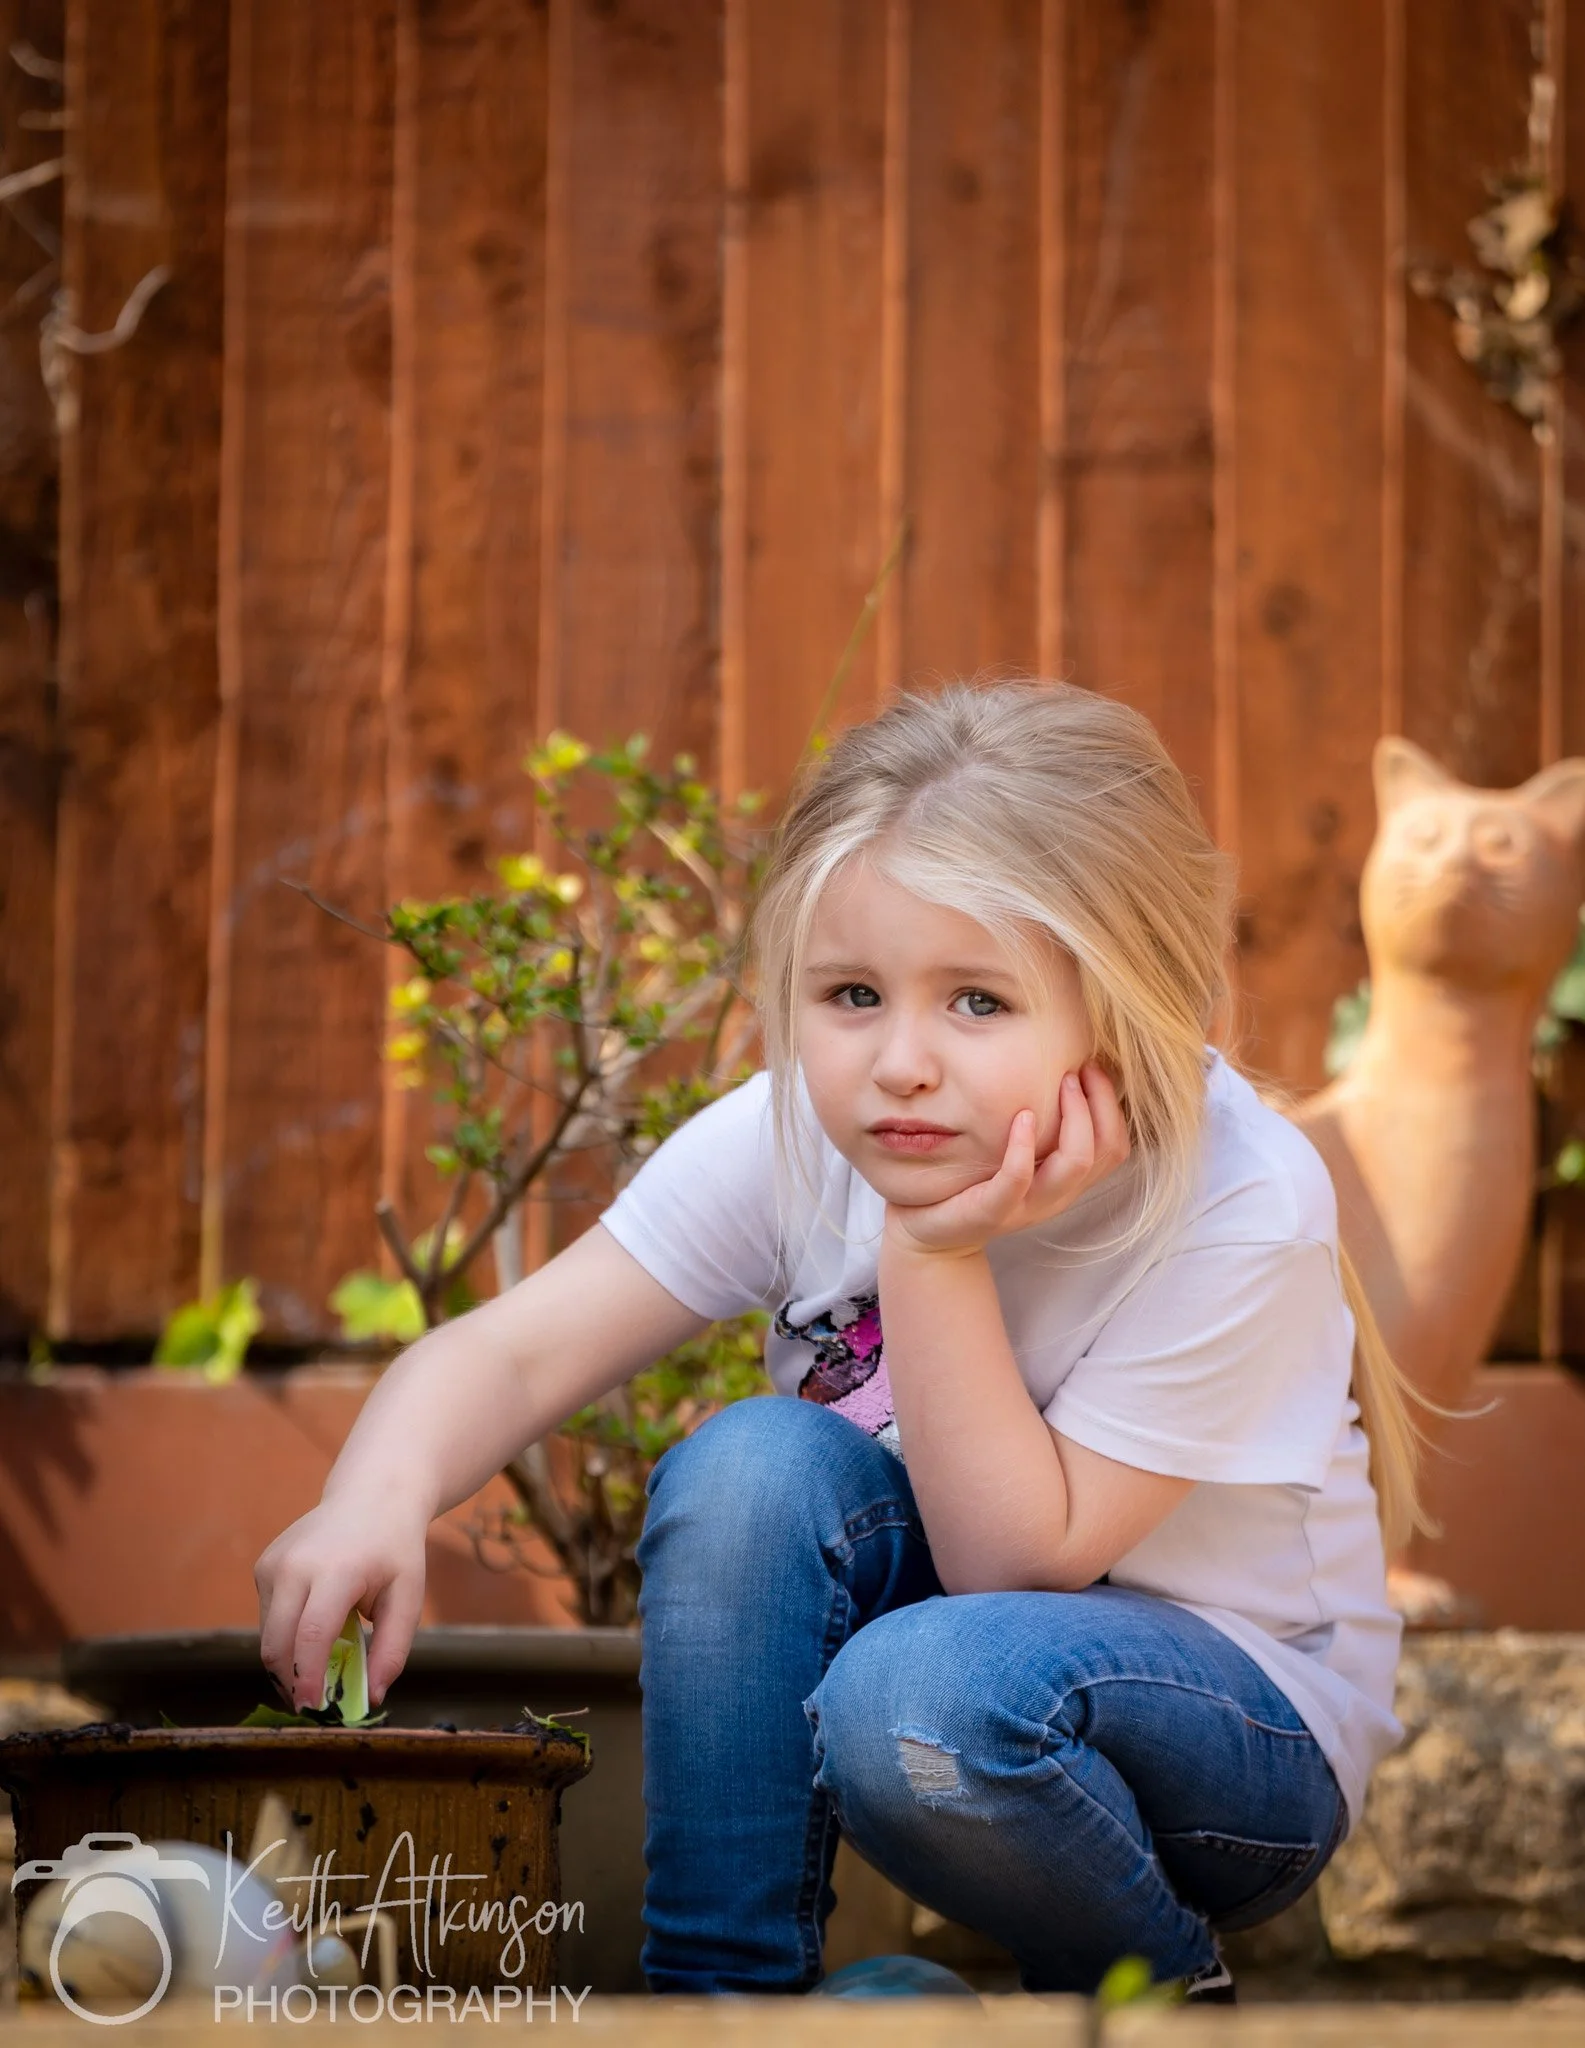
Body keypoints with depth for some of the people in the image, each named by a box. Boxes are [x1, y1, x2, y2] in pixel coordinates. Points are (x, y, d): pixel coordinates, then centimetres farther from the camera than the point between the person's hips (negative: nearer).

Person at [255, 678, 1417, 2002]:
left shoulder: (1240, 1209, -27)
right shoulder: (794, 1139, -15)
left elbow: (1017, 1558, -25)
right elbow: (514, 1354, -20)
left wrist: (938, 1255, -34)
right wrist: (378, 1497, -41)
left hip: (1254, 1724, -4)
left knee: (929, 1689, -35)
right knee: (753, 1465, -26)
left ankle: (1165, 1990, -4)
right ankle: (722, 1985, -12)